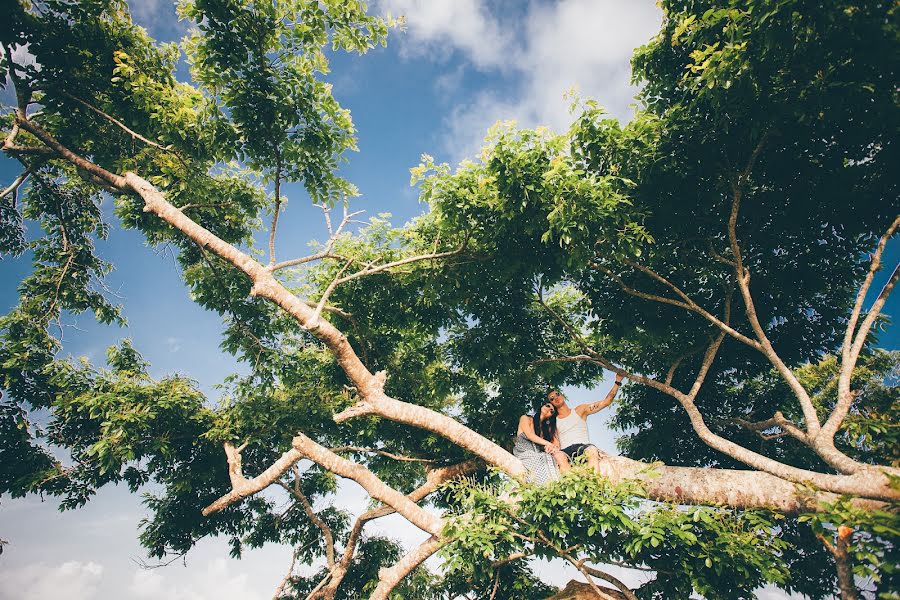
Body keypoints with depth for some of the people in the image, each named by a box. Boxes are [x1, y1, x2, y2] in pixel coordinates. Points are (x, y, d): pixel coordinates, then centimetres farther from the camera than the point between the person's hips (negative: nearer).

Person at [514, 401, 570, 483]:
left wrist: (554, 447, -17)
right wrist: (548, 443, -20)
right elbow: (530, 435, -7)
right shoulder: (525, 418, 11)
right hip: (525, 455, -4)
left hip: (539, 456, 4)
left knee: (561, 456, -29)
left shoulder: (547, 427, 25)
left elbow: (556, 442, 9)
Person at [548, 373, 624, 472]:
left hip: (583, 447, 0)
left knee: (592, 449, -38)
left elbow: (606, 402, 17)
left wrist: (617, 382, 11)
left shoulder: (580, 410, 20)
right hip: (566, 451, 0)